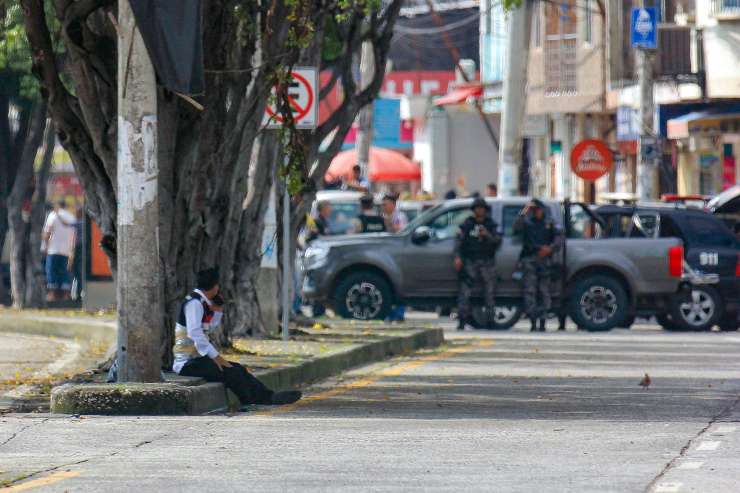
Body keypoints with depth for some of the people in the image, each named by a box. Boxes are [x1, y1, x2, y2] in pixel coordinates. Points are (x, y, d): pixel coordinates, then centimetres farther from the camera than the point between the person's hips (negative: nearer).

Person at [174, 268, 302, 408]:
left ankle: (269, 396, -4)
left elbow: (211, 326, 29)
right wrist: (215, 356, -25)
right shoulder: (194, 303, -16)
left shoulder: (201, 302, 14)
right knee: (230, 372, -20)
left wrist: (217, 310, 11)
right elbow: (194, 333, -26)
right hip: (187, 363, -10)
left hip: (197, 358, 10)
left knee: (238, 369, 0)